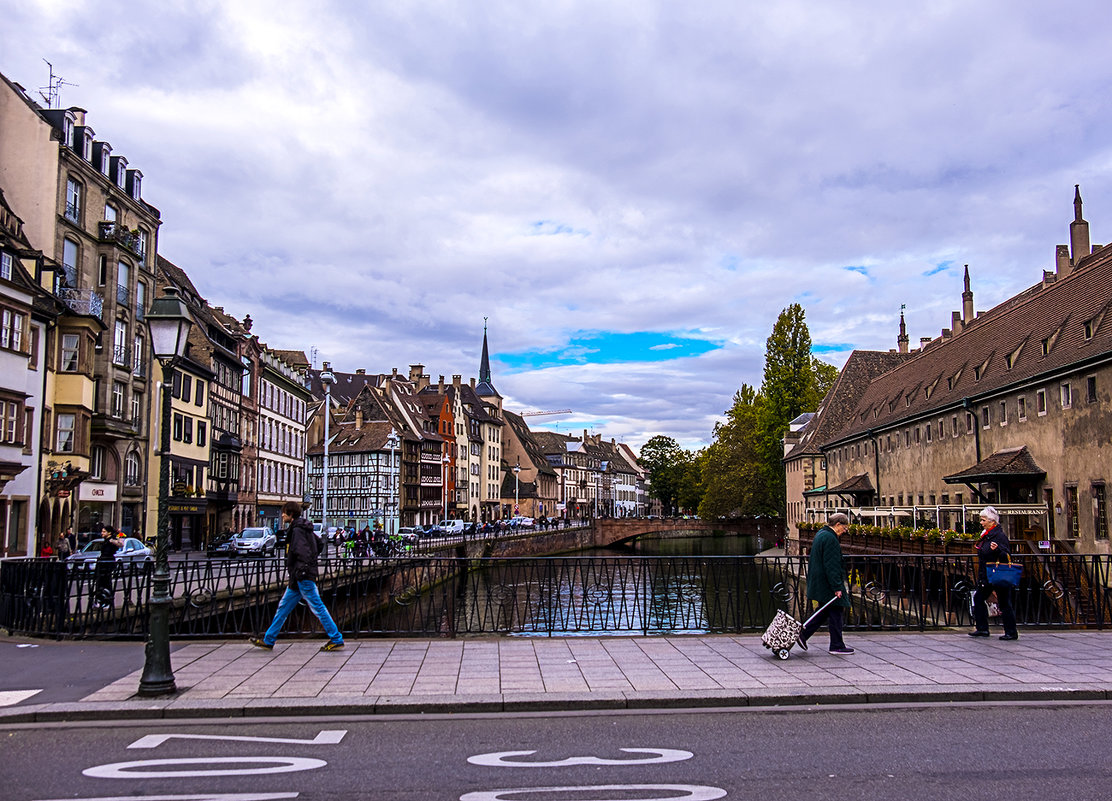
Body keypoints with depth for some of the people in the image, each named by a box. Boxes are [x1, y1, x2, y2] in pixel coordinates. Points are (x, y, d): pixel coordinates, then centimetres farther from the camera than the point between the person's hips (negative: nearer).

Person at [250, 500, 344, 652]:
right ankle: (268, 640, 21)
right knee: (284, 606, 14)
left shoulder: (297, 530, -14)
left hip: (303, 576, -10)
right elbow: (320, 545, 26)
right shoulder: (304, 528, 16)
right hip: (299, 576, 10)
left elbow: (302, 553, -24)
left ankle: (336, 640, -1)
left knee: (317, 607, -6)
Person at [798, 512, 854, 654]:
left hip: (818, 582, 10)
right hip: (827, 583, -10)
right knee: (836, 613, -1)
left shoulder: (821, 534, 14)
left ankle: (804, 634, 12)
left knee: (826, 612, 15)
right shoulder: (830, 539, -18)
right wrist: (837, 587, -21)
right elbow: (831, 566, -22)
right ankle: (837, 646, 6)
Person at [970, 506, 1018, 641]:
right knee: (978, 598, 10)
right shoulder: (986, 535, 12)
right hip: (986, 576, 10)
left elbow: (1006, 556, -20)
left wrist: (997, 549, -38)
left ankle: (1011, 632, 6)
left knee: (1004, 603, -3)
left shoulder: (1000, 536, -15)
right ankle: (982, 628, 17)